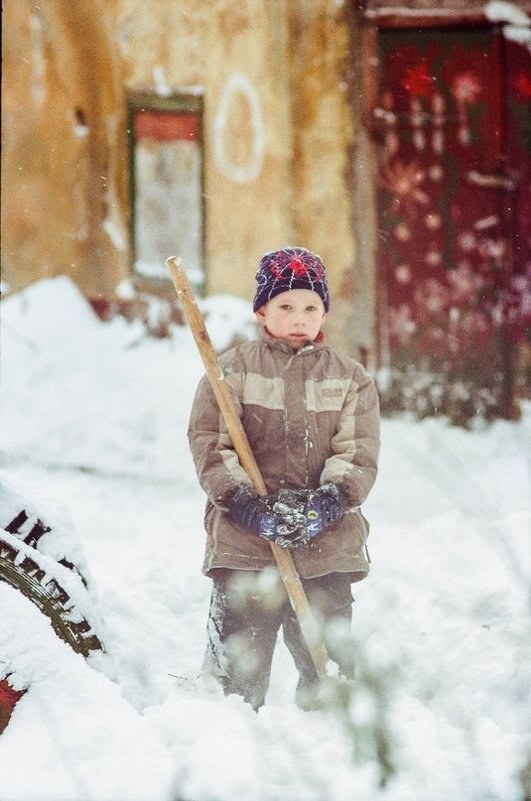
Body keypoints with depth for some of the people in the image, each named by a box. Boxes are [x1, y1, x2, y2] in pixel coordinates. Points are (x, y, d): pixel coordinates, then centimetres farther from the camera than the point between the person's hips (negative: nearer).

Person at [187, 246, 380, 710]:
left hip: (327, 546, 1)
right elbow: (209, 445, -5)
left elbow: (359, 455, 0)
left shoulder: (350, 378, 9)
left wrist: (325, 505, -18)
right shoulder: (233, 371, 3)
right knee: (242, 666, 3)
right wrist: (251, 507, -18)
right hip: (243, 542, -1)